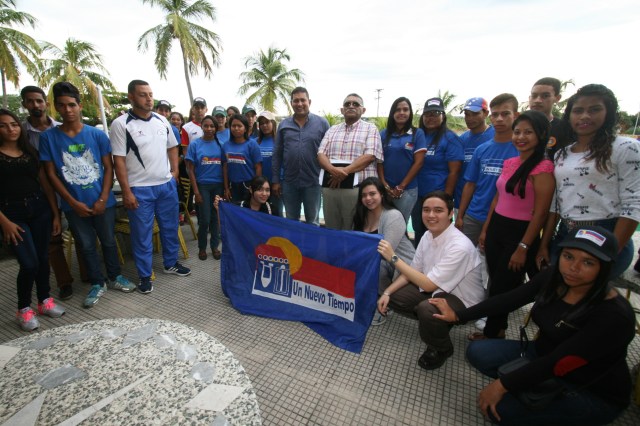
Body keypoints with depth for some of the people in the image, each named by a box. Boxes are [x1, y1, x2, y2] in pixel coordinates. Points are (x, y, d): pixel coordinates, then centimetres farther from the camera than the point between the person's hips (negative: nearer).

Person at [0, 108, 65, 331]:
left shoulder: (30, 152, 9)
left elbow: (45, 184, 9)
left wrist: (55, 214, 5)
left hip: (39, 208, 4)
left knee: (43, 258, 10)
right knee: (29, 263, -7)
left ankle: (45, 301, 27)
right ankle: (23, 309, 16)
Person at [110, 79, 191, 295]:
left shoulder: (162, 121, 6)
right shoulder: (121, 124, -9)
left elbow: (172, 147, 16)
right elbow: (119, 160, -10)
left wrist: (175, 172, 5)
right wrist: (126, 192, -14)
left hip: (167, 185, 5)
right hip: (139, 189, -4)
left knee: (170, 227, 15)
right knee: (142, 234, 6)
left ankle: (171, 263, 33)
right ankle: (145, 276, 20)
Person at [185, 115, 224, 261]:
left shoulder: (220, 144, 4)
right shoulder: (194, 145, -3)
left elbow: (224, 166, 7)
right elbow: (190, 169, -3)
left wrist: (226, 187, 1)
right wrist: (196, 191, -8)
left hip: (219, 185, 2)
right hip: (203, 185, -2)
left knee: (216, 217, 9)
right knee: (204, 219, 3)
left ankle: (215, 246, 23)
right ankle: (202, 247, 22)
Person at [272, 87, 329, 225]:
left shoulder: (322, 123, -1)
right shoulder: (283, 125, 5)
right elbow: (277, 155, 6)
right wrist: (275, 180, 4)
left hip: (313, 182, -2)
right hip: (289, 182, 2)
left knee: (312, 222, 11)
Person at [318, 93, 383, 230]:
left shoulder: (370, 128, 6)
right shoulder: (332, 130, 18)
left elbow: (370, 156, -7)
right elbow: (321, 154, 8)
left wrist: (344, 172, -15)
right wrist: (332, 170, -14)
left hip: (358, 187, -4)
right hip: (330, 186, 4)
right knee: (331, 229, 11)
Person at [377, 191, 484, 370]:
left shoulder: (460, 246, -30)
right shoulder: (428, 235, -7)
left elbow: (428, 284, -30)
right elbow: (413, 271, 2)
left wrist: (394, 258, -28)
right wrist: (387, 292, -9)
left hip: (461, 300, -7)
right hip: (435, 288, 7)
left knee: (426, 309, -37)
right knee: (392, 297, -5)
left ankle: (442, 349, -3)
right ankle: (435, 322, 14)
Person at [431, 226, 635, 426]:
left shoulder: (614, 316, -29)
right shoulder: (554, 278, -12)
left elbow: (559, 362, -29)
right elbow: (509, 300, -6)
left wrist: (503, 385, -25)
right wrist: (458, 315, -2)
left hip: (593, 394, -6)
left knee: (500, 407, -23)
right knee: (477, 351, -6)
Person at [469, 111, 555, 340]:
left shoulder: (543, 168, -15)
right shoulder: (509, 163, 7)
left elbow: (540, 213, -16)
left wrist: (523, 248, -16)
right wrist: (485, 229, 13)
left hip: (519, 233, -7)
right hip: (496, 228, 7)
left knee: (502, 287, 8)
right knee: (496, 283, 17)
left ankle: (492, 333, 30)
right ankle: (497, 329, 37)